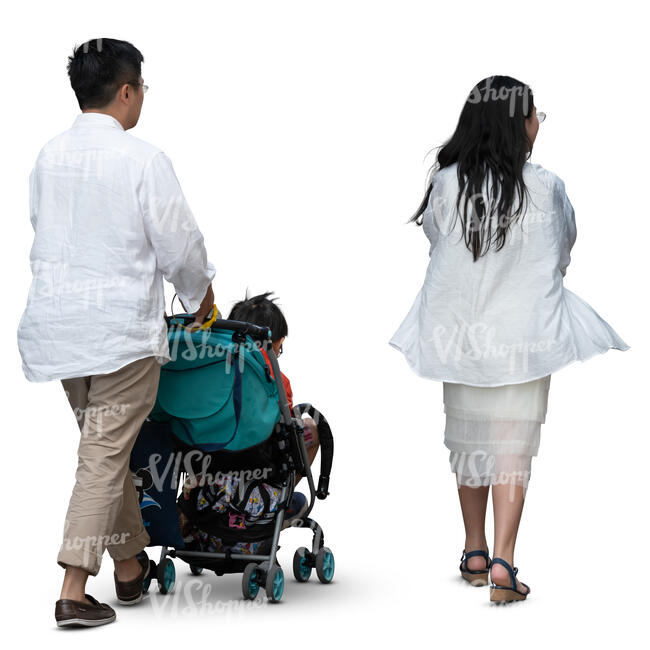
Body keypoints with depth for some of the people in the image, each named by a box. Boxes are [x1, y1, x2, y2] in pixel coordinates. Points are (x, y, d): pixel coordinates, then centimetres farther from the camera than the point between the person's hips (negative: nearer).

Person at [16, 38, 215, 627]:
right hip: (122, 326, -7)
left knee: (107, 448, 18)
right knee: (105, 455, -2)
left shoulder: (48, 156, 5)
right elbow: (178, 242, -8)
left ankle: (131, 568, 29)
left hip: (58, 322, 7)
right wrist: (201, 295, 11)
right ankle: (74, 590, -5)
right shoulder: (143, 159, -13)